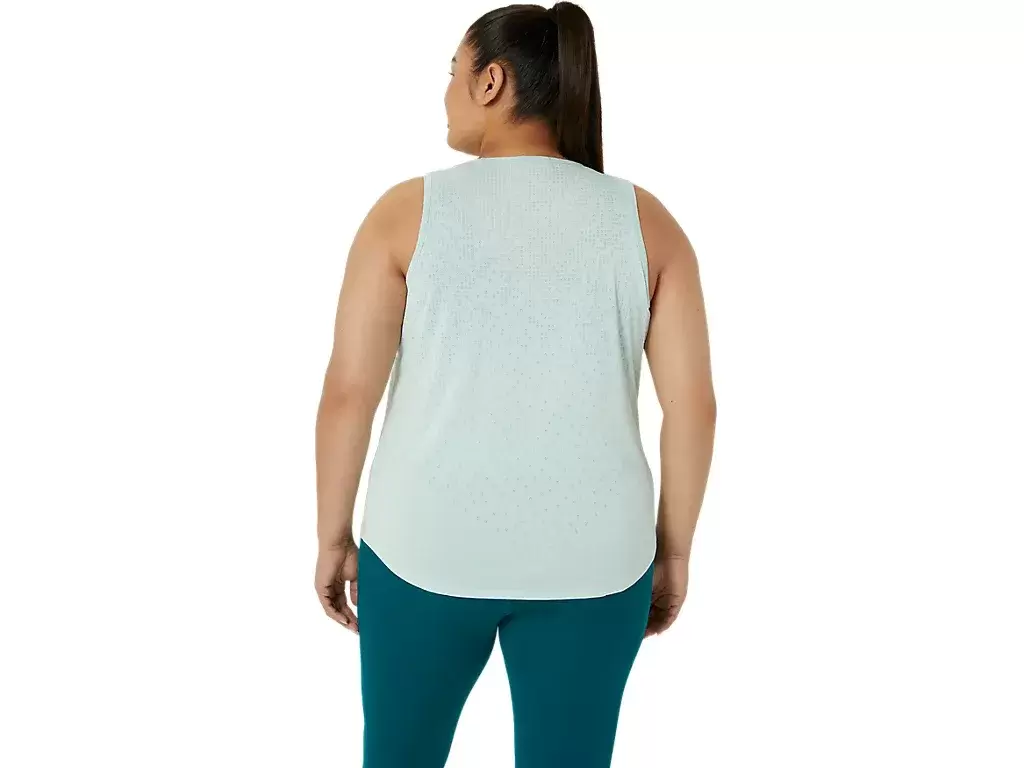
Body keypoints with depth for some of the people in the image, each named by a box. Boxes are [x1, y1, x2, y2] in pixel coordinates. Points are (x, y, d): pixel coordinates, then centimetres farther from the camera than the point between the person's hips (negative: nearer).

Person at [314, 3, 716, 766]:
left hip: (431, 547, -1)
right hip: (588, 555, 1)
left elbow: (347, 392, -9)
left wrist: (334, 537, 4)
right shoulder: (646, 221, -4)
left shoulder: (407, 211, -8)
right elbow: (694, 404, -6)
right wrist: (672, 550, 6)